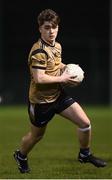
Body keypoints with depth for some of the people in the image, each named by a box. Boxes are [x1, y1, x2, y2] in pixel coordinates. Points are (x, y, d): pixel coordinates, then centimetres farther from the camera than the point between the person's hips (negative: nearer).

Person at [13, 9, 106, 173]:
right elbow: (39, 78, -31)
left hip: (58, 95, 7)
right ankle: (21, 156, 44)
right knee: (36, 136, 13)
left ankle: (85, 154, 21)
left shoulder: (57, 46, 5)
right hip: (41, 100, -7)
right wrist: (61, 79, -21)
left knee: (85, 123, -3)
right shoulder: (39, 51, -24)